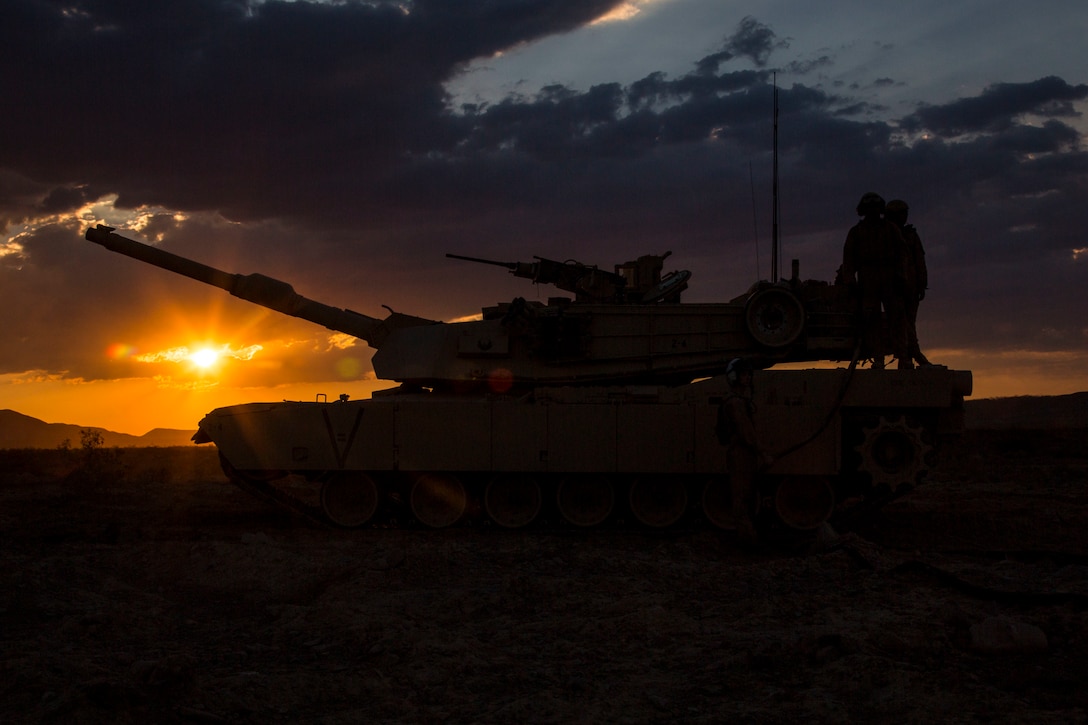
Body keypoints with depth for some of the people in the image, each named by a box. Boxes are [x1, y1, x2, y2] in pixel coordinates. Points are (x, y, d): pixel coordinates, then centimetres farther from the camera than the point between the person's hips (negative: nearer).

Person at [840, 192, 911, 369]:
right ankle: (878, 359, -8)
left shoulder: (891, 229, 17)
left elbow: (901, 251, 10)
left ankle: (903, 358, -12)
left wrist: (900, 275, -4)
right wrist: (850, 280, -2)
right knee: (871, 318, -8)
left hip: (890, 277, 0)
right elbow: (849, 256, 10)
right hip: (867, 278, 0)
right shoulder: (856, 231, 16)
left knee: (896, 316, -8)